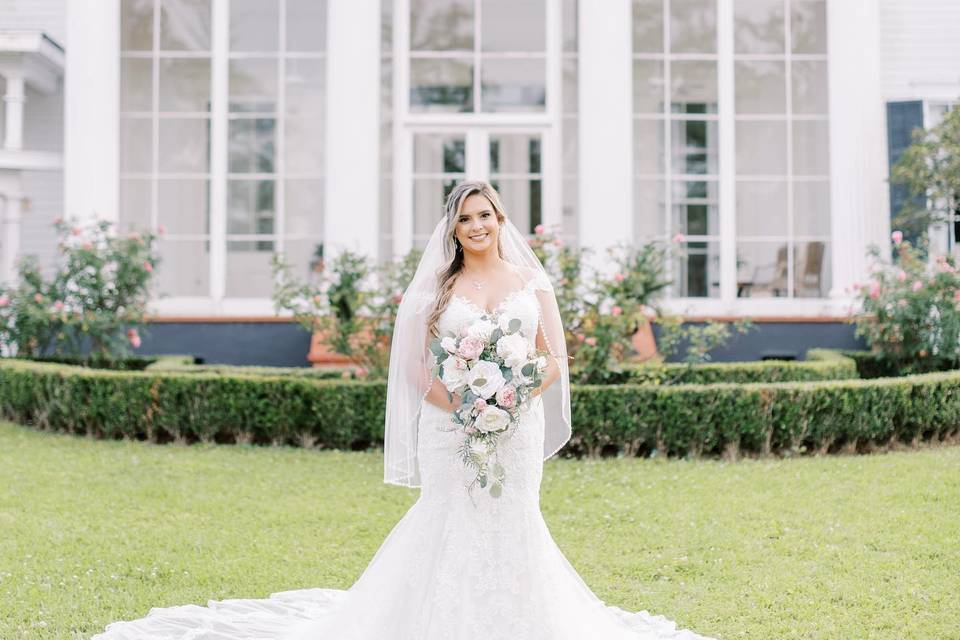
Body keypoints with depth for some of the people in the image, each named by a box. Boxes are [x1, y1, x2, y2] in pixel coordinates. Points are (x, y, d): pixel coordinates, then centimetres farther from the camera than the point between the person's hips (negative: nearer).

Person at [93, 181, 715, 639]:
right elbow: (418, 368, 3)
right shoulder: (438, 288, 5)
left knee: (512, 526, 3)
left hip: (518, 427, 1)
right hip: (450, 429, 0)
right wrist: (459, 402, -13)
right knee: (450, 527, -1)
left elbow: (556, 359, 5)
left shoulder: (532, 282, 6)